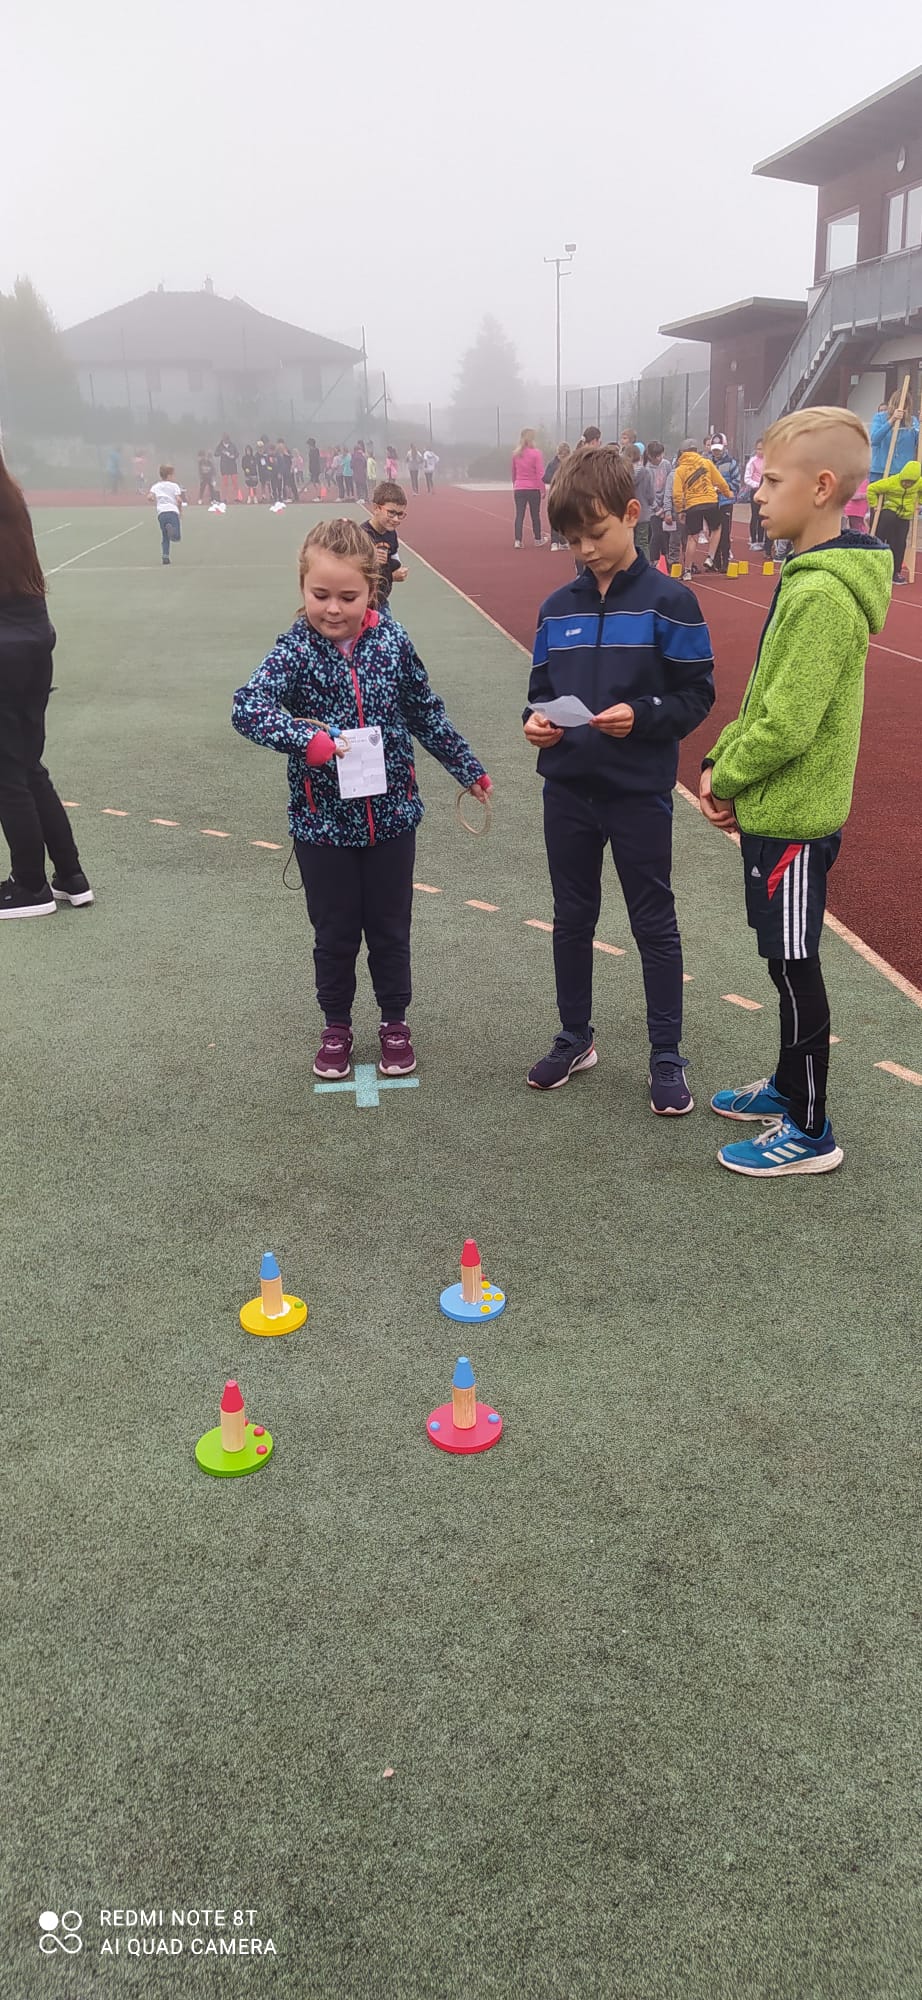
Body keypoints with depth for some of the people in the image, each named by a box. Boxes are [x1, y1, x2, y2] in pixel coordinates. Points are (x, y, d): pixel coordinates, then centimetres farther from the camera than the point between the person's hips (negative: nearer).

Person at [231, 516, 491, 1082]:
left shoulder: (392, 641, -5)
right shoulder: (297, 648, -12)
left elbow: (427, 713, 7)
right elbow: (248, 707, -26)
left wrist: (467, 767, 13)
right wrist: (304, 738, -40)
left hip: (391, 815, 2)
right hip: (323, 820, -1)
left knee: (390, 929, 15)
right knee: (335, 933, 13)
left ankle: (395, 1023, 34)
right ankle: (337, 1028, 33)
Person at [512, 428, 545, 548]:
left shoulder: (516, 454, 3)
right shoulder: (536, 453, -9)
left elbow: (513, 472, 12)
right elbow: (540, 473, -11)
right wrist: (543, 488, -7)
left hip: (519, 489, 3)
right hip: (533, 488, -3)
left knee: (519, 515, 2)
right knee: (535, 515, 10)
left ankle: (518, 541, -10)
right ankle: (538, 540, 20)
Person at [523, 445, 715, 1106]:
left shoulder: (668, 601, -9)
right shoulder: (559, 606, 5)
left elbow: (697, 694, -8)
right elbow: (542, 686, 12)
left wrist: (641, 715, -24)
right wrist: (536, 717, -9)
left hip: (640, 792, -4)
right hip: (568, 789, 5)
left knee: (654, 923, 6)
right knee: (573, 916, 14)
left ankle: (668, 1057, 17)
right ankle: (576, 1039, 31)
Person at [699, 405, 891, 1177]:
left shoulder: (822, 595, -22)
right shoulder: (808, 578, 9)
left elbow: (787, 724, -25)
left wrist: (727, 777, -10)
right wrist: (721, 762, 5)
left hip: (792, 817, -9)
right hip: (773, 808, 9)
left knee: (793, 966, 1)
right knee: (786, 960, 20)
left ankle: (810, 1132, 14)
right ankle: (790, 1085, 37)